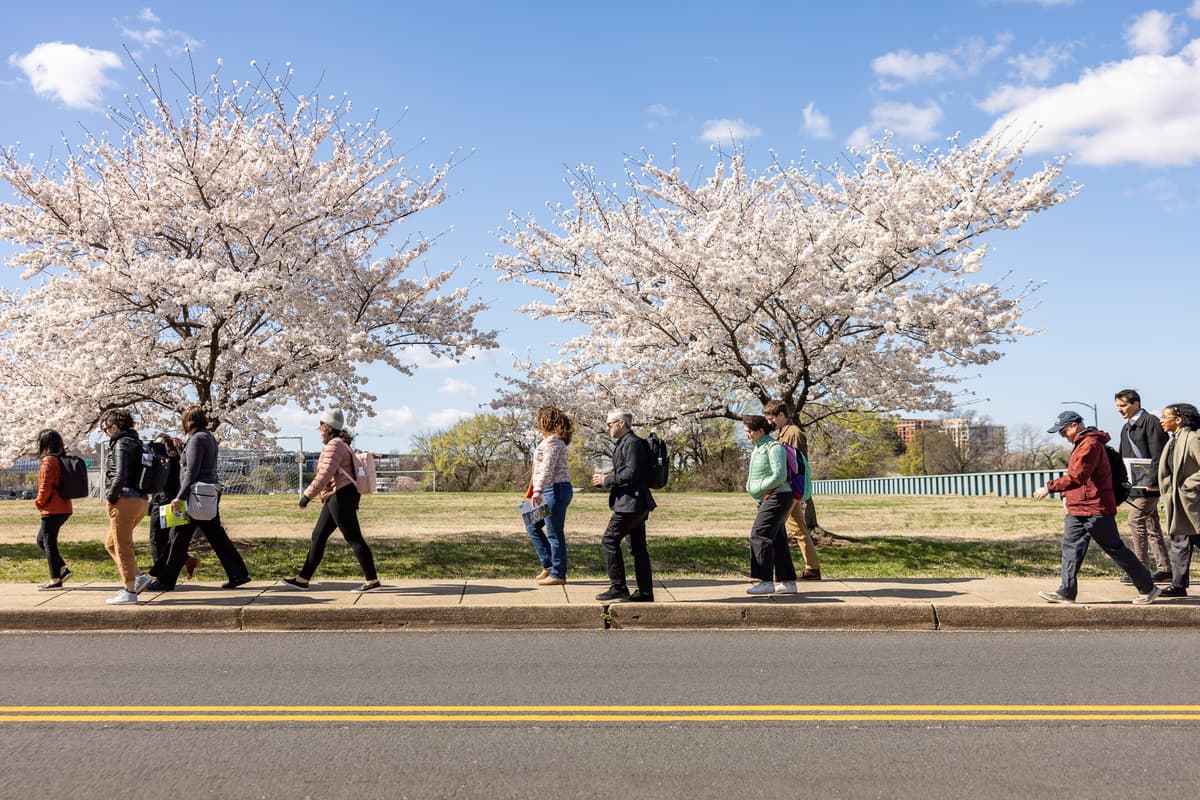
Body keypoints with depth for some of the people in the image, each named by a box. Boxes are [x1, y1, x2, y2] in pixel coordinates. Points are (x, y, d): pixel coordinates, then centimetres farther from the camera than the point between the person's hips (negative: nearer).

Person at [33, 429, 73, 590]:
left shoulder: (48, 461, -14)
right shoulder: (62, 460, 13)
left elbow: (45, 487, -17)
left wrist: (39, 503, -1)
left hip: (52, 510, -9)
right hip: (63, 508, 9)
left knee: (49, 543, -1)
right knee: (42, 540, 19)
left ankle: (55, 580, 2)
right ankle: (63, 569, 15)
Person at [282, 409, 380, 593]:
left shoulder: (334, 446, -13)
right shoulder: (338, 445, 20)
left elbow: (325, 474, -23)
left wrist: (308, 495, -22)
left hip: (341, 497, -11)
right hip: (336, 499, 11)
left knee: (353, 538, -8)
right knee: (318, 536, 12)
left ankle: (372, 580, -4)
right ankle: (303, 578, 17)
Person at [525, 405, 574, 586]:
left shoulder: (552, 441, -14)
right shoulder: (552, 440, 17)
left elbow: (547, 467, -25)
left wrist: (538, 490, -33)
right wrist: (538, 490, 24)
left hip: (555, 490, -11)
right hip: (550, 491, 11)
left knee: (554, 534, -3)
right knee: (532, 526, 16)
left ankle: (558, 574, 5)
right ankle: (548, 565, 20)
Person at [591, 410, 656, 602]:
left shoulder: (632, 443, -13)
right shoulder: (626, 442, 19)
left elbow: (632, 474, -22)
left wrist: (607, 480, -12)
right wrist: (605, 480, 12)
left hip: (630, 504, -11)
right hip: (637, 504, 11)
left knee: (609, 541, -7)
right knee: (638, 547, 11)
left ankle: (618, 588, -5)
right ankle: (645, 592, 14)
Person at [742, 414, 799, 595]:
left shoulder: (773, 447, -12)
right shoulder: (757, 449, 18)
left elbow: (779, 475, -20)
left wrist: (758, 489, -14)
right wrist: (750, 485, 11)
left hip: (776, 497, -10)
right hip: (768, 499, 10)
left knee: (759, 536, -14)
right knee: (778, 541, 9)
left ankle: (766, 581, -13)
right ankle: (788, 582, 13)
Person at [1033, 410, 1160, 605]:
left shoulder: (1090, 444, -17)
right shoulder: (1081, 444, 16)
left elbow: (1077, 477, -26)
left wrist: (1049, 488, -25)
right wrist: (1068, 494, 12)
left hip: (1096, 510, -10)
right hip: (1076, 510, 10)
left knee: (1115, 549, 1)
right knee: (1071, 549, 5)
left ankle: (1148, 588, 15)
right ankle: (1066, 592, 6)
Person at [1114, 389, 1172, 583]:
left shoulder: (1151, 422, -9)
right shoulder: (1127, 428, 18)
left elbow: (1157, 454, -17)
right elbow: (1123, 457, 22)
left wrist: (1153, 479, -22)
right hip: (1135, 483, 9)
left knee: (1136, 521, -11)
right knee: (1151, 524, 11)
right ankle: (1164, 568, 17)